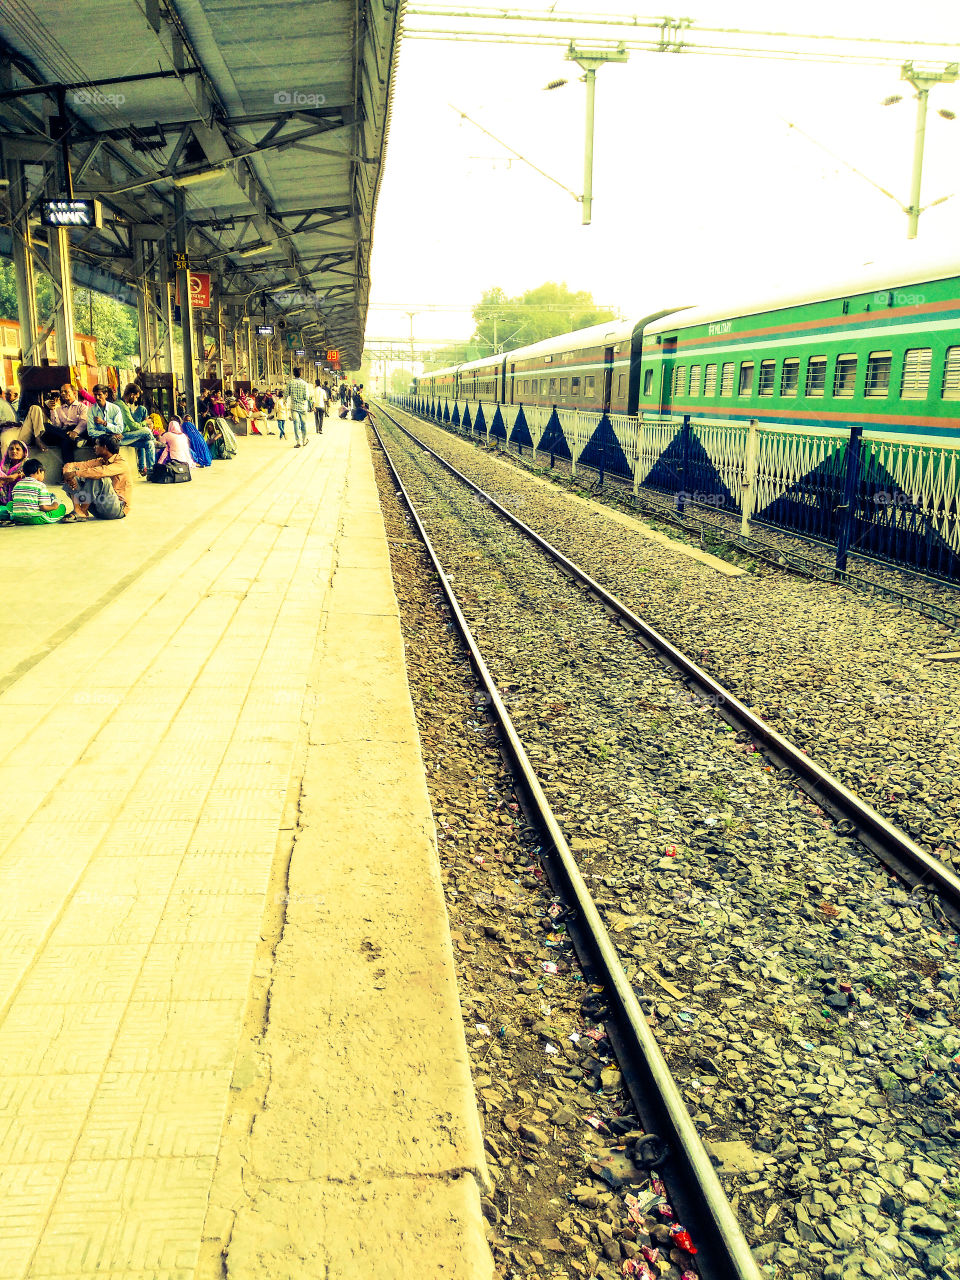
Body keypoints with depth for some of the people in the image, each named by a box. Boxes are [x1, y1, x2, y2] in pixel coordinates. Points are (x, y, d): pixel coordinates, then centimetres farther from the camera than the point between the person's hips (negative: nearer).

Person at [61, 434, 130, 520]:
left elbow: (101, 472, -33)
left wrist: (75, 473, -31)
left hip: (119, 509, -7)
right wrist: (69, 475, -20)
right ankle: (77, 509, -24)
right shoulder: (100, 461, 9)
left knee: (97, 477, -28)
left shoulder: (120, 463, -12)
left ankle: (82, 511, -22)